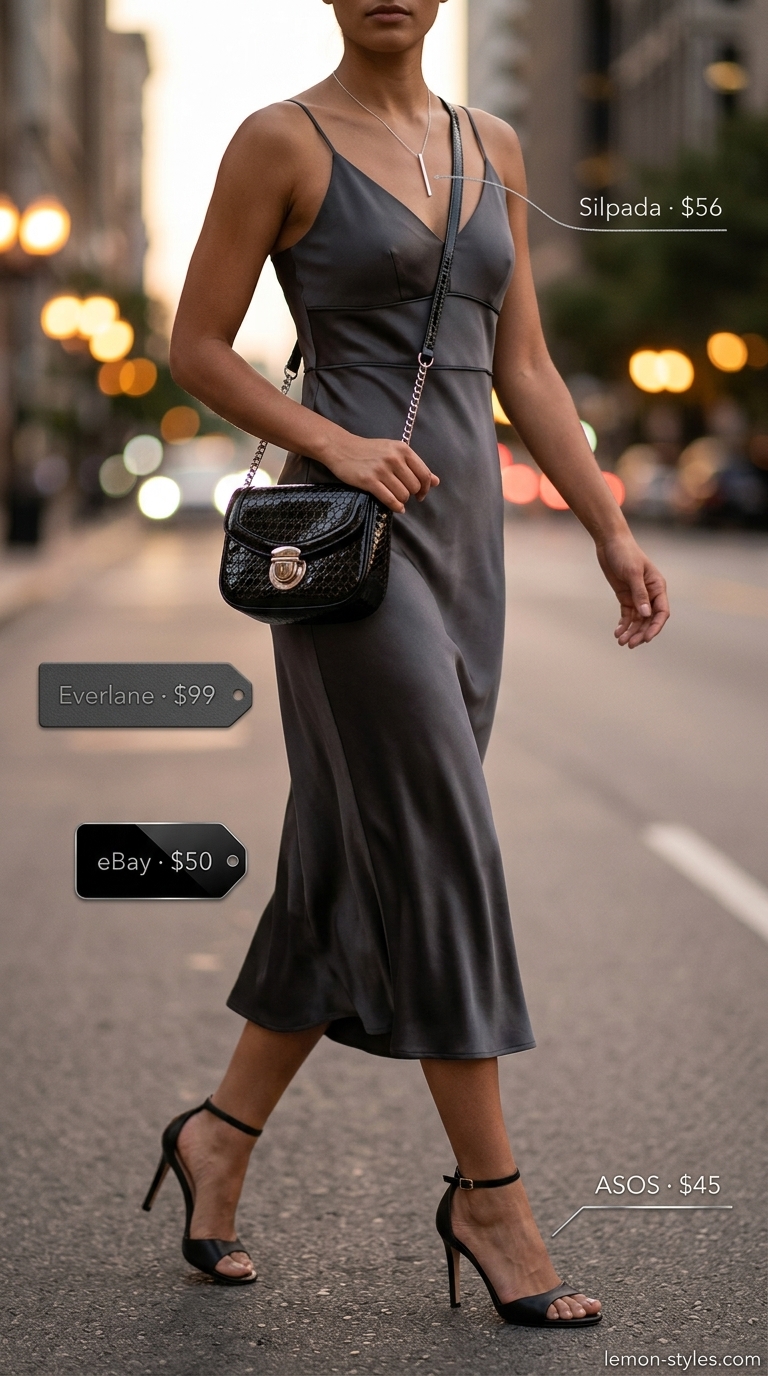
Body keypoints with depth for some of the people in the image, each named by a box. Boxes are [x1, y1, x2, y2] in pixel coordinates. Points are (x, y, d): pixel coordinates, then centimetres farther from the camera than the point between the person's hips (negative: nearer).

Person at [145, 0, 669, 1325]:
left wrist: (611, 532, 7)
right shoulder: (280, 142, -3)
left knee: (353, 863, 9)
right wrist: (334, 444, -17)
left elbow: (524, 367, 14)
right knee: (440, 851, -8)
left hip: (462, 524, 7)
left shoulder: (491, 147, 14)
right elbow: (196, 347, -3)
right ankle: (489, 1196, 2)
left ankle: (220, 1133, 24)